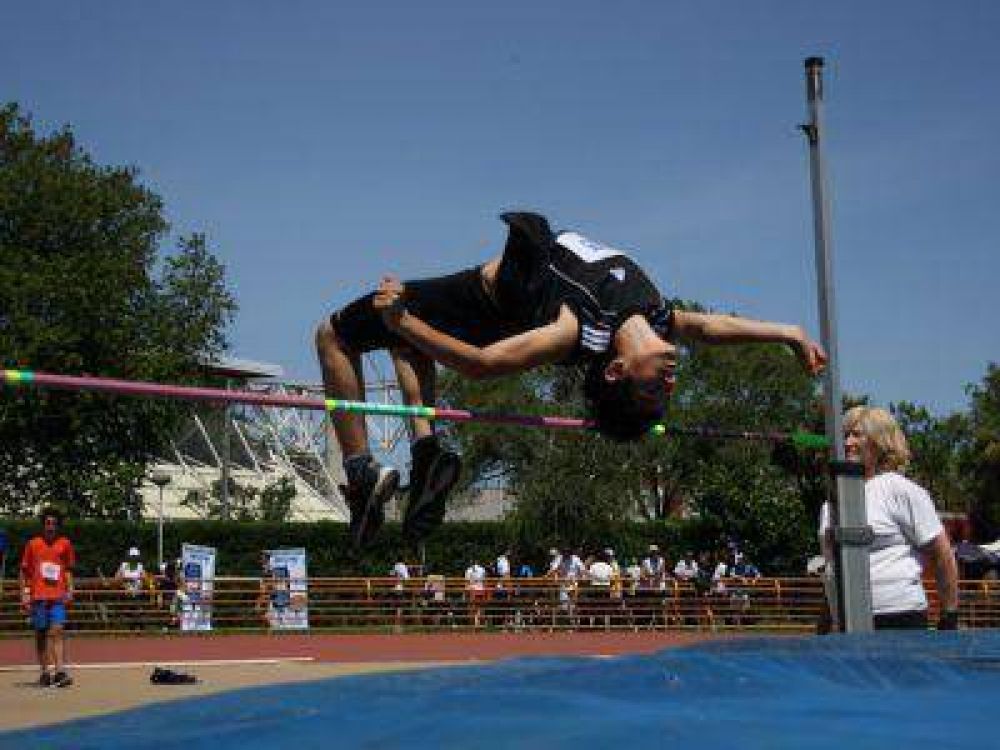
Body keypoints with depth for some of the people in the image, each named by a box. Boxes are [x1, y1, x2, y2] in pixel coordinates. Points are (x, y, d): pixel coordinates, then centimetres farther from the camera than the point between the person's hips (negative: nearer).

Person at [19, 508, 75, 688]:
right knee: (41, 634, 6)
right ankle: (45, 672, 16)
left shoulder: (65, 544, 7)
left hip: (58, 596, -1)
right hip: (38, 596, 1)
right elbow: (25, 571, 9)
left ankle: (60, 671, -20)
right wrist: (24, 595, 3)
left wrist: (69, 589, 3)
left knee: (57, 631, -12)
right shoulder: (33, 544, 5)